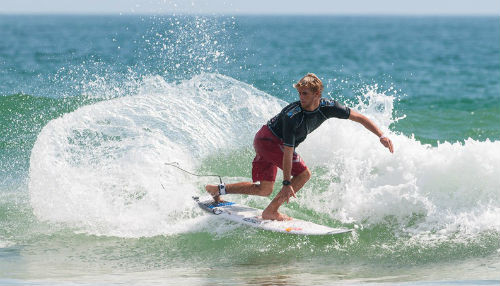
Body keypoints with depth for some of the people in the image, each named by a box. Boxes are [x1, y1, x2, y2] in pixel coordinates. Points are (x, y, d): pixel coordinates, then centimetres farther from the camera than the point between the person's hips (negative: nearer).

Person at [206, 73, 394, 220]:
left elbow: (359, 118, -8)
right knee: (303, 174, -14)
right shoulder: (292, 116, -31)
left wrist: (381, 136, -15)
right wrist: (287, 182, -30)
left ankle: (219, 190, 17)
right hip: (268, 139, -8)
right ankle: (271, 212, -9)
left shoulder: (327, 107, -13)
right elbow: (288, 151, -30)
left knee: (264, 190, 9)